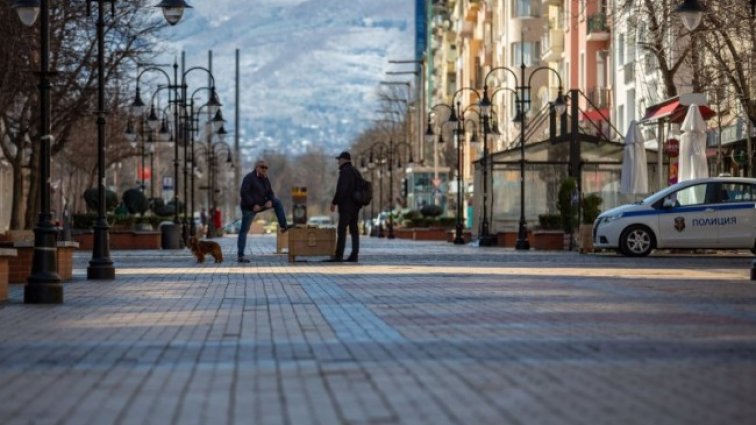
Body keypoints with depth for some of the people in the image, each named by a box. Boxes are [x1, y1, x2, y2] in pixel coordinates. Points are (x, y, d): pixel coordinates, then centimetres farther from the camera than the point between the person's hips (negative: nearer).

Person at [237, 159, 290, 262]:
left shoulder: (265, 179, 7)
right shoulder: (249, 178, -15)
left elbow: (270, 193, 11)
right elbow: (243, 193, -23)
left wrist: (270, 201, -12)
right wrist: (253, 205, -25)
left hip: (259, 205, 8)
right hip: (249, 208, -7)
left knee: (277, 202, 8)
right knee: (244, 230, -7)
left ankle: (283, 226, 6)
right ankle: (240, 256, -9)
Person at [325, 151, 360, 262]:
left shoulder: (345, 171, -11)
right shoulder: (355, 171, 17)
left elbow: (341, 189, -20)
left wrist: (334, 202, -14)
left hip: (346, 206, -9)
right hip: (355, 205, 9)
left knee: (341, 230, -10)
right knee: (354, 230, 6)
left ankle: (338, 255, -13)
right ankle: (354, 255, 4)